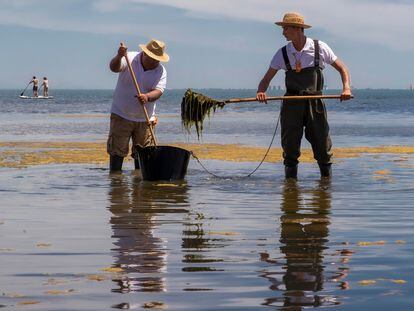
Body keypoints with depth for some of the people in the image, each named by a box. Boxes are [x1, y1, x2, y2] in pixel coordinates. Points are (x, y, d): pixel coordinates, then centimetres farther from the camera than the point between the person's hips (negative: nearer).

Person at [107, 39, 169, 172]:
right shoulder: (129, 59, -10)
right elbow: (114, 67, -26)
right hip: (121, 115, -2)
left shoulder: (161, 71, -4)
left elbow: (158, 91, -14)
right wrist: (119, 57, -48)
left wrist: (147, 96, -36)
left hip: (144, 119, 2)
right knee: (117, 150, -2)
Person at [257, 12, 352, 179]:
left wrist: (346, 88, -12)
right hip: (291, 104, 2)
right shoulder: (283, 53, 4)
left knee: (322, 145, -1)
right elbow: (266, 79, 6)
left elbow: (342, 68, 6)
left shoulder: (320, 48, -1)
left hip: (315, 103, -2)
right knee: (290, 146, 2)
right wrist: (261, 91, -17)